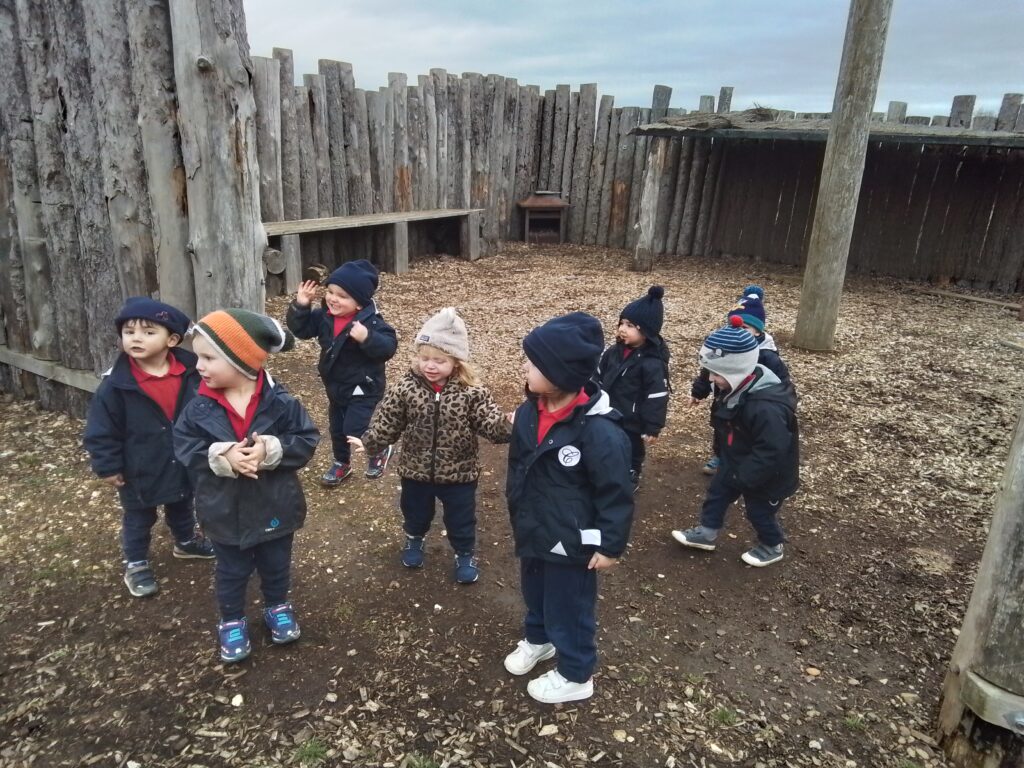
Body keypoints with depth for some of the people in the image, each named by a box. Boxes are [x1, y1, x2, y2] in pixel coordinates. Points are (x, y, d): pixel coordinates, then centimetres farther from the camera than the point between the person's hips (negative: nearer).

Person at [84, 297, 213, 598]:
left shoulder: (191, 372, -13)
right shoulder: (115, 383, -20)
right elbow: (101, 430, -13)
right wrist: (108, 466, -11)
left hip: (185, 464, 3)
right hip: (140, 470, -3)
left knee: (182, 509, 27)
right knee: (138, 519, 17)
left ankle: (186, 542, 52)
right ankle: (136, 563, 37)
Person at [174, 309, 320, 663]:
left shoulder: (279, 402, -18)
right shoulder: (200, 408, -13)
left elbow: (306, 441, -15)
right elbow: (185, 448, -10)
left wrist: (271, 450, -32)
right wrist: (221, 456, -28)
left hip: (274, 507, 0)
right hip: (225, 511, 1)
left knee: (275, 565, 23)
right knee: (231, 571, 21)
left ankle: (277, 607, 49)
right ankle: (232, 620, 44)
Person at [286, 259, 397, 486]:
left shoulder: (371, 322, -25)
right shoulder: (324, 316, -6)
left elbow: (388, 347, -31)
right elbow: (300, 329, 1)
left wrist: (367, 338, -48)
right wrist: (300, 306, -14)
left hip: (364, 388, -7)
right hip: (335, 386, 7)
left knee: (355, 429, -10)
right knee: (337, 429, 20)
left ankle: (381, 449, 20)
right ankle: (341, 463, 42)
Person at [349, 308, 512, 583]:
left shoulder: (471, 392, -18)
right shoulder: (405, 388, -14)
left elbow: (490, 421, -19)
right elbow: (386, 422, -6)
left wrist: (509, 427, -37)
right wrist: (369, 443, -11)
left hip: (459, 471, -2)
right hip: (416, 469, 2)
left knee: (460, 518, 16)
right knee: (415, 511, 27)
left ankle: (465, 553, 44)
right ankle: (414, 539, 59)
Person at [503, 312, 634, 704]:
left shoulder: (600, 431, -31)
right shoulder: (530, 412, -8)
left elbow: (617, 493, -21)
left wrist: (611, 545, -14)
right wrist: (518, 513, 17)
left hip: (572, 544, -7)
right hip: (534, 532, 7)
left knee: (569, 608, 14)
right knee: (535, 594, 29)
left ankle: (575, 675, 38)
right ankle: (538, 639, 58)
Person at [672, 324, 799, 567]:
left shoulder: (766, 407, -40)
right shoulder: (735, 388, -11)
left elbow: (771, 453, -35)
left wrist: (745, 478, -26)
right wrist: (723, 455, 11)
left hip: (766, 474, -8)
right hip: (735, 462, 8)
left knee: (759, 512, 14)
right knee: (716, 494, 18)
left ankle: (771, 547, 40)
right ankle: (706, 533, 38)